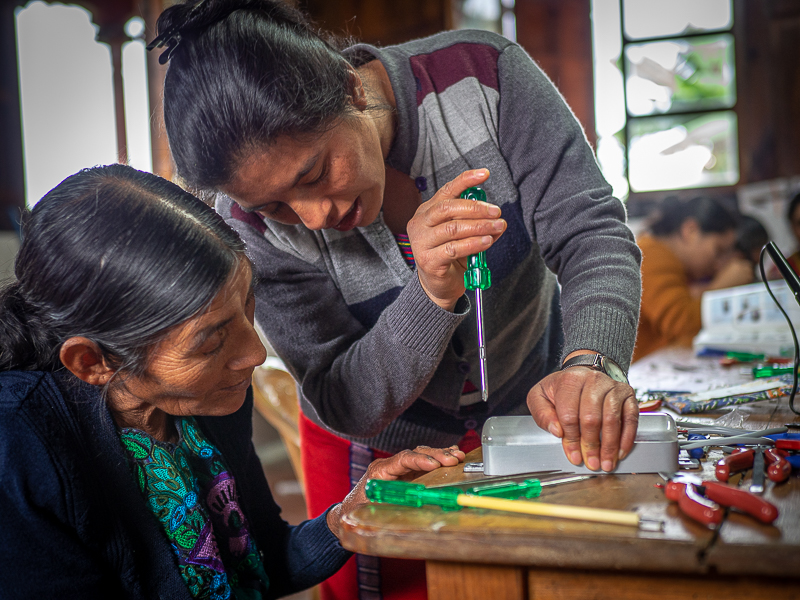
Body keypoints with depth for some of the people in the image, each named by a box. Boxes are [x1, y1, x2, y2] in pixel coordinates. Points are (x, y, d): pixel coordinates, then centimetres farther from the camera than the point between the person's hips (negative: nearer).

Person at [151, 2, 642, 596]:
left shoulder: (482, 74, -25)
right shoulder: (254, 221, -24)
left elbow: (591, 232, -26)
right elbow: (346, 408, -24)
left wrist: (592, 362, -46)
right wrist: (431, 295, -41)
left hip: (532, 414, 2)